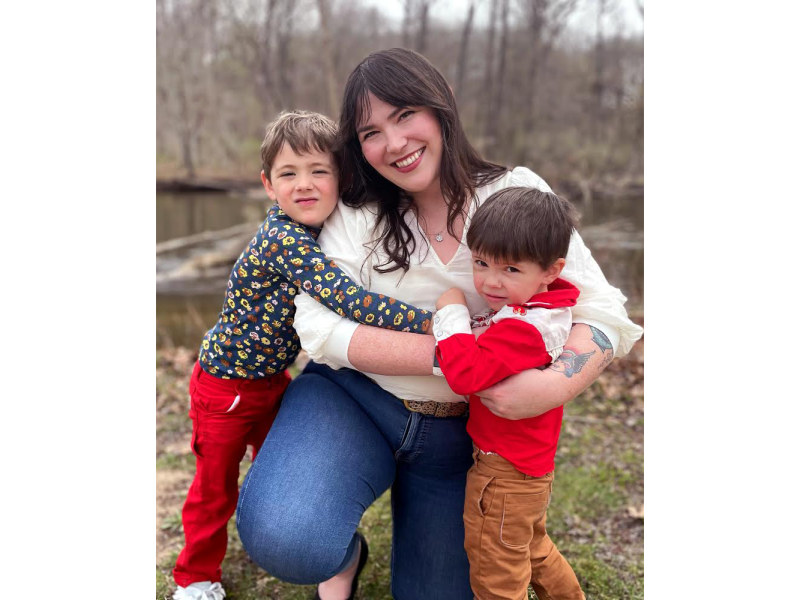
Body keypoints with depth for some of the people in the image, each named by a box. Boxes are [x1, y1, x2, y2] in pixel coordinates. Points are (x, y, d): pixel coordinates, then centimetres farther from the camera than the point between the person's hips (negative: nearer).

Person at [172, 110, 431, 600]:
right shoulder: (285, 240, -32)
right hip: (227, 385, -7)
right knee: (216, 485, 11)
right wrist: (430, 321, -44)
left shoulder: (314, 236, -5)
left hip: (273, 377, 8)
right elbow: (350, 300, -41)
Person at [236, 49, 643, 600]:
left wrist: (557, 385, -30)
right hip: (352, 403, -1)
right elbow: (319, 325, -17)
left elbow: (602, 311, -10)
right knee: (282, 537, -29)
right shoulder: (358, 215, -5)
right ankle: (344, 554, 8)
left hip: (457, 434, 2)